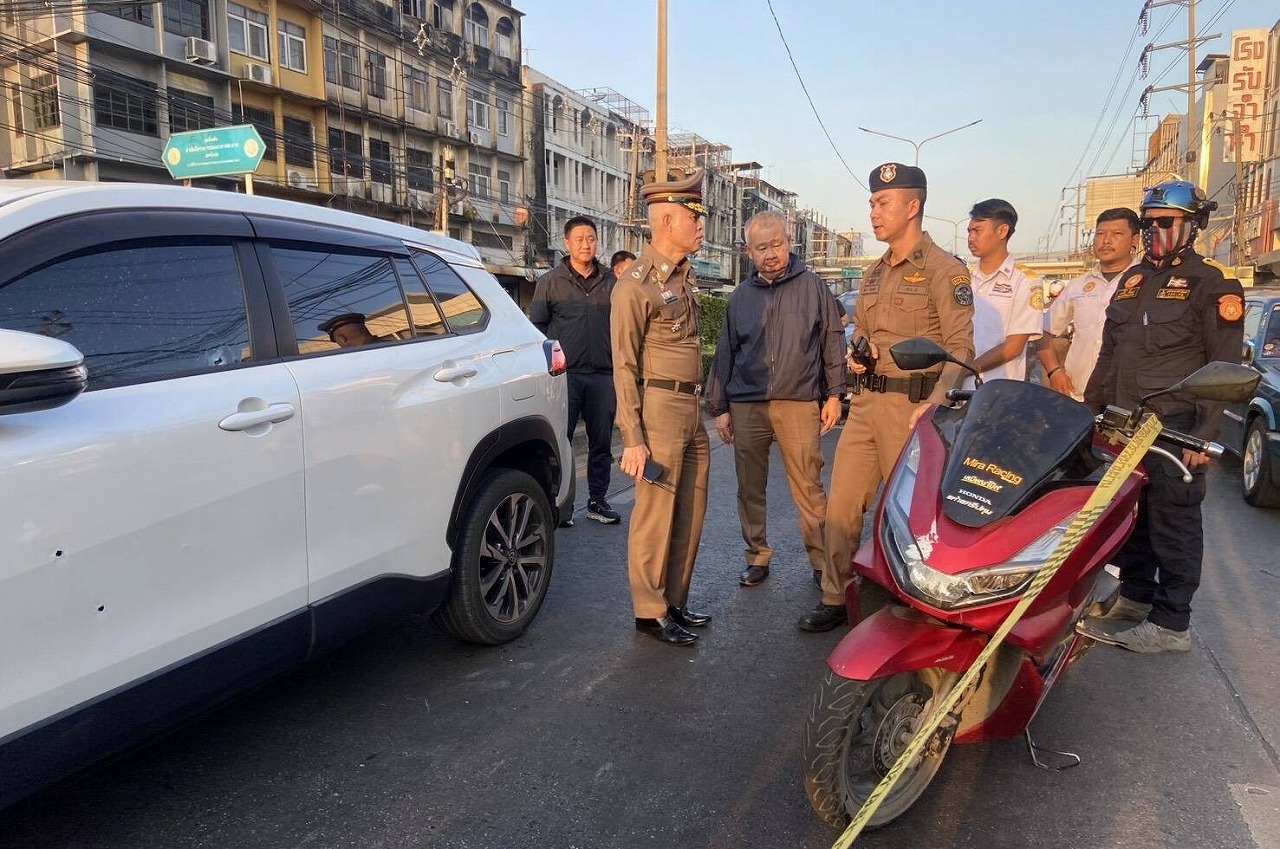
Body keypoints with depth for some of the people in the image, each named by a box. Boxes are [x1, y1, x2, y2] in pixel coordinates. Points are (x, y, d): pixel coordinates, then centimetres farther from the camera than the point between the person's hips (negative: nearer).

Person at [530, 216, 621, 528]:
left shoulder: (610, 283, 11)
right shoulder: (550, 282, 4)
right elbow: (537, 325, 4)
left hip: (602, 375, 3)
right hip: (564, 374, -2)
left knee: (601, 443, 8)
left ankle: (597, 501, 21)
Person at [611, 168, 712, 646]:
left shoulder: (683, 275, 15)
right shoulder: (637, 284, -10)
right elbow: (624, 365, -12)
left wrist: (704, 405, 17)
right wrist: (632, 438, -15)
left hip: (691, 410, 9)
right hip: (660, 407, -8)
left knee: (690, 514, 13)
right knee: (656, 516, -1)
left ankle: (675, 603, 26)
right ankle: (650, 613, 12)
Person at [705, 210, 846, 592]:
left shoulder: (812, 287, 4)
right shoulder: (741, 296, 13)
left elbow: (833, 341, 6)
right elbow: (725, 354, 15)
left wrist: (833, 394, 2)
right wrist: (720, 407, 13)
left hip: (799, 404, -3)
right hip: (746, 406, 3)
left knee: (809, 489, -4)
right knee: (750, 489, 8)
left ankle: (823, 560, 8)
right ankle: (757, 557, 21)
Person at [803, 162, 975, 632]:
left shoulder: (944, 270, -6)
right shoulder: (874, 273, 18)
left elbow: (960, 346, -14)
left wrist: (936, 401, -29)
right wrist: (857, 354, 7)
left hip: (912, 406, -7)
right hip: (865, 402, 7)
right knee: (841, 504, 7)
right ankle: (835, 598, 18)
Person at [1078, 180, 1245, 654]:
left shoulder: (1210, 284, -3)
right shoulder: (1133, 280, 18)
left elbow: (1224, 368, -8)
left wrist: (1205, 432, -16)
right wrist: (1090, 409, 18)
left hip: (1175, 429, -7)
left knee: (1173, 525, -2)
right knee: (1129, 518, 13)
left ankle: (1170, 624, 4)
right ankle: (1135, 598, 27)